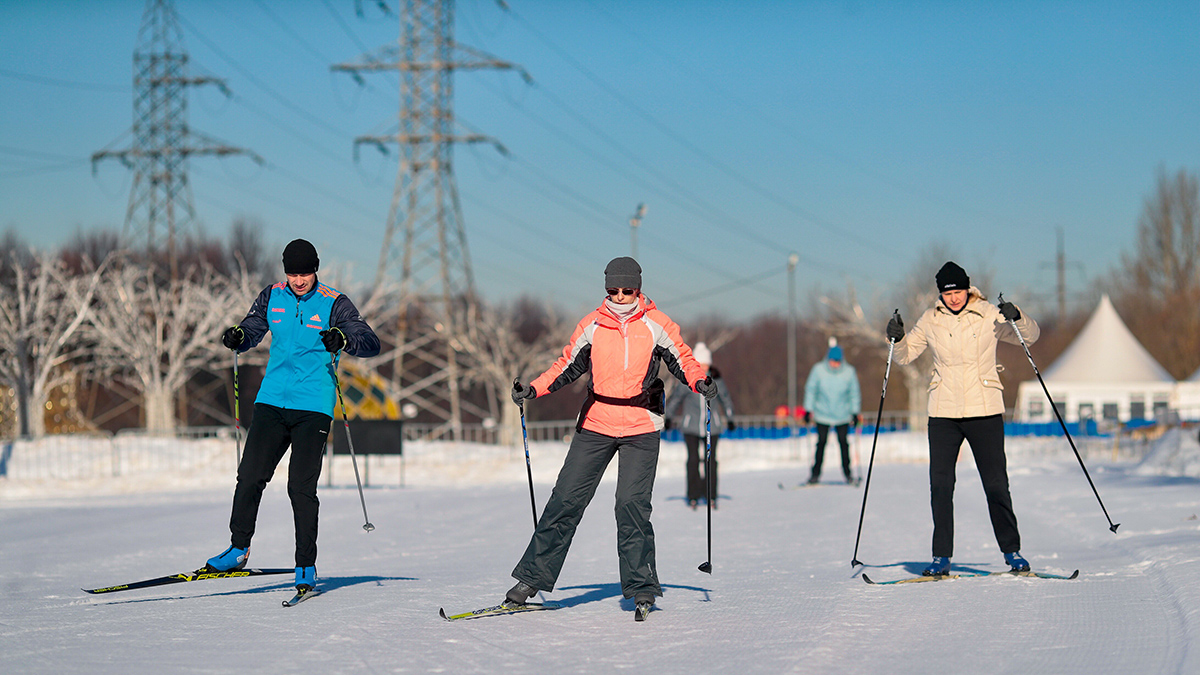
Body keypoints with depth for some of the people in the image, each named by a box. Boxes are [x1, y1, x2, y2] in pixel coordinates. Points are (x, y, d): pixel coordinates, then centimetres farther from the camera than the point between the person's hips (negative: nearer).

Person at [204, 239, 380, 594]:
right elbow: (251, 331, 17)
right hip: (272, 401, 3)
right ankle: (239, 549, 16)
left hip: (313, 406, -3)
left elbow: (371, 343, -8)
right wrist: (237, 336, -7)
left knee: (301, 487, -8)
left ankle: (306, 566, 1)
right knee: (250, 476, -1)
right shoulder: (272, 297, 8)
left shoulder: (334, 304, -2)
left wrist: (344, 339, -30)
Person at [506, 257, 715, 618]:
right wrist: (533, 389, -1)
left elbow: (682, 359, 4)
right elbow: (568, 365, 10)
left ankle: (641, 587, -2)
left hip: (640, 428, -2)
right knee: (566, 499, -1)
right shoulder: (592, 325, 1)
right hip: (595, 424, 2)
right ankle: (532, 577, 6)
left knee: (632, 503, -12)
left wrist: (700, 381, -15)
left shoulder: (656, 324, -3)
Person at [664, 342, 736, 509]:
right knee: (693, 459, -4)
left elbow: (726, 398, 12)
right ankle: (693, 495, 4)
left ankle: (711, 495, 10)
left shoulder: (716, 379, -2)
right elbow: (675, 397, 6)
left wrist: (730, 419, 15)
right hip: (691, 425, -1)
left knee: (711, 459, 0)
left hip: (712, 425, 1)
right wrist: (669, 417, 6)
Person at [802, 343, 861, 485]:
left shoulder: (849, 372, -6)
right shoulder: (818, 370, -8)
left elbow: (854, 393, 5)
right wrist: (808, 410, 0)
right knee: (821, 443, -3)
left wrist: (855, 413, 3)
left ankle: (847, 472, 12)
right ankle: (815, 474, 4)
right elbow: (810, 390, 2)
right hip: (823, 414, 0)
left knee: (844, 443, 0)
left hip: (843, 415, 0)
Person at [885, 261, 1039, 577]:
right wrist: (897, 339, -9)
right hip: (943, 413, 2)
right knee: (940, 485, -2)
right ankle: (941, 557, 4)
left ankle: (1011, 550, 14)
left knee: (996, 484, 1)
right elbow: (904, 356, 12)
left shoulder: (989, 314, -2)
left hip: (984, 410, -2)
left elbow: (1031, 335, 1)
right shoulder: (930, 320, 4)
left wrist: (1018, 318, -19)